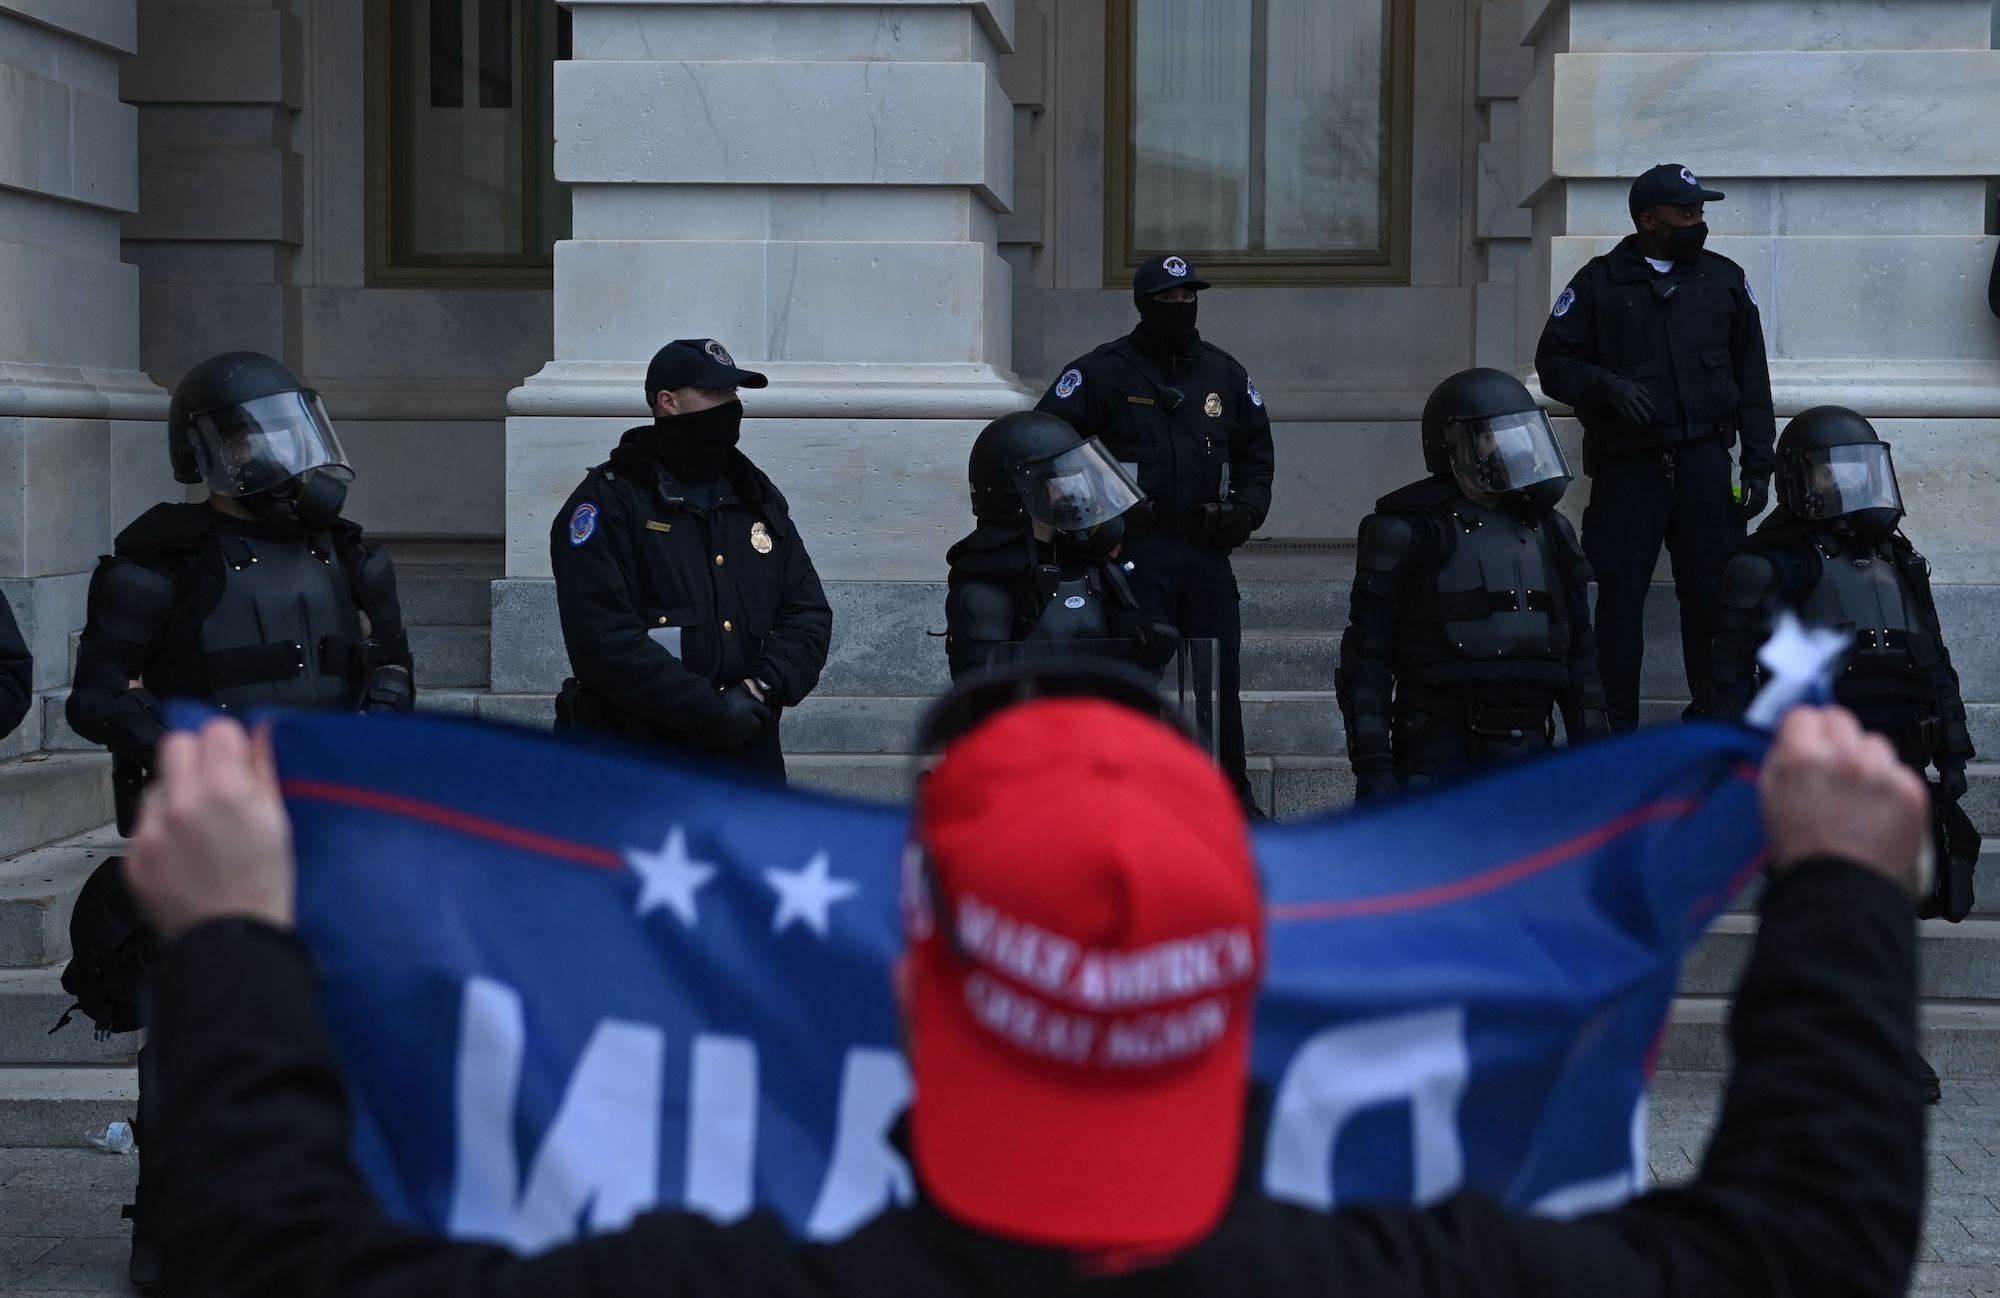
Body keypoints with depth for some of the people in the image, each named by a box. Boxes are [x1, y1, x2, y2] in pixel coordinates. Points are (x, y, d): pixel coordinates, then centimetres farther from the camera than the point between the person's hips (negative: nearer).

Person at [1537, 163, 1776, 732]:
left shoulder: (1724, 279, 13)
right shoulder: (1599, 283, 7)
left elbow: (1752, 378, 14)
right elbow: (1553, 363, 6)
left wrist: (1758, 462, 7)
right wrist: (1607, 386, -14)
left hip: (1705, 461, 2)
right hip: (1627, 465, -1)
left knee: (1712, 588, -3)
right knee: (1621, 590, -4)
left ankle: (1714, 707, 8)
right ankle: (1618, 719, 3)